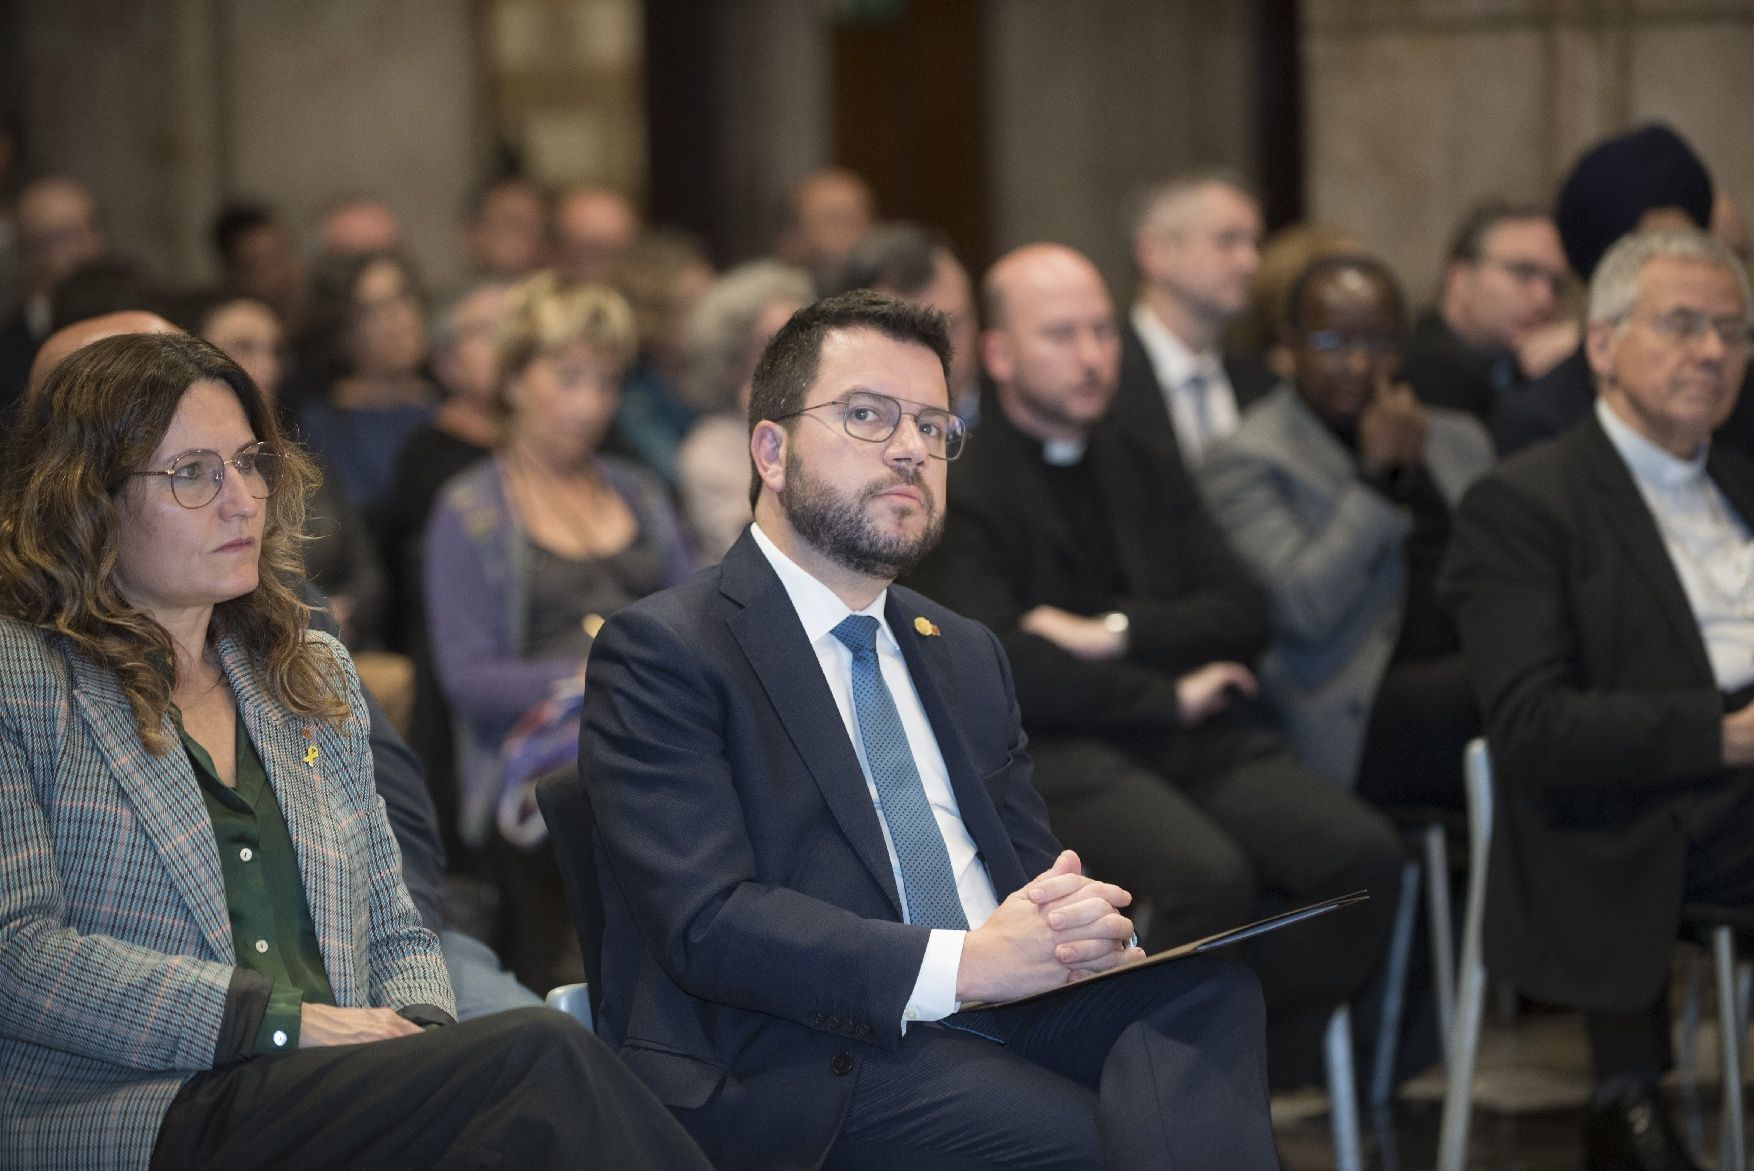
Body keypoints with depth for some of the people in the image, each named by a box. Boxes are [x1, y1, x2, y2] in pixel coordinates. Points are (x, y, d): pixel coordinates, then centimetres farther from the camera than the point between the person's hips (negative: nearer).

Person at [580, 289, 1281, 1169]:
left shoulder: (968, 655, 25)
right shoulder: (662, 652, -1)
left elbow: (1033, 868, 18)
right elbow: (707, 924, -13)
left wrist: (1080, 922, -9)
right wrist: (962, 964, -23)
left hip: (1008, 1023, 7)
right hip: (802, 1065, -7)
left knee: (1206, 989, -25)